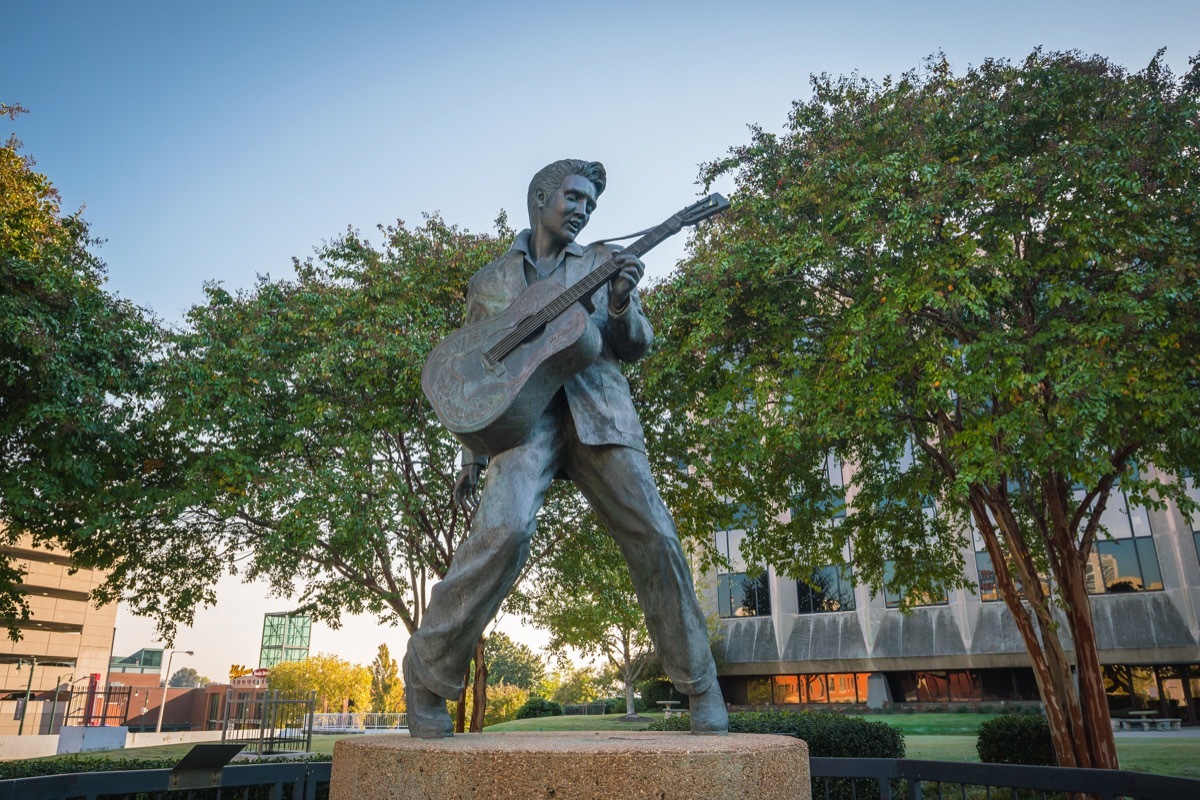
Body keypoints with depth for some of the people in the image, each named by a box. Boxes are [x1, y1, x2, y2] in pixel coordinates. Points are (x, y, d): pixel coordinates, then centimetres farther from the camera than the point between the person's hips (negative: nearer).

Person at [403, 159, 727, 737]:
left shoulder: (603, 262, 20)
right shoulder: (489, 279, 20)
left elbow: (635, 349, 11)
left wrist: (622, 304, -11)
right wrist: (471, 457, 11)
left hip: (598, 409, 1)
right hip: (523, 411, -1)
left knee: (654, 538, -9)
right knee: (504, 529, -26)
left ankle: (701, 688, 8)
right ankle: (427, 676, -8)